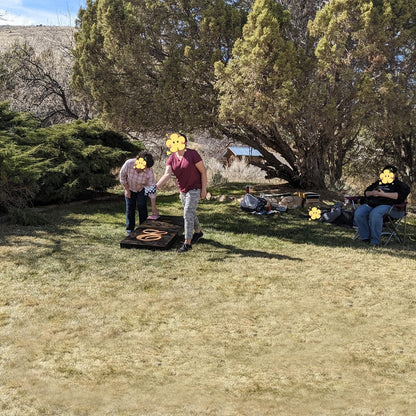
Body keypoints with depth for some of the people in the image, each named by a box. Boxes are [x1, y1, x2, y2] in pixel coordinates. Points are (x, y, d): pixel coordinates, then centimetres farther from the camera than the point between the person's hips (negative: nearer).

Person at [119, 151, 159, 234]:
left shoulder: (149, 171, -34)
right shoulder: (128, 164, -36)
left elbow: (152, 188, -27)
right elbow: (122, 176, -15)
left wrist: (154, 207, -25)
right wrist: (127, 190, -11)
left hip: (142, 189, -1)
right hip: (130, 188, 1)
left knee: (142, 207, -8)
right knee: (130, 208, 2)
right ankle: (129, 229, 14)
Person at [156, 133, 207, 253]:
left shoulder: (193, 154, -16)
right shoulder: (171, 159, -2)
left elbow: (203, 171, -11)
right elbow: (167, 174, -15)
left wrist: (204, 189, -13)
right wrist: (157, 186, -32)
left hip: (194, 189, -6)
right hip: (183, 191, 6)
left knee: (188, 214, -14)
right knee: (190, 213, 21)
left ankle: (187, 243, -10)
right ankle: (198, 232, 45)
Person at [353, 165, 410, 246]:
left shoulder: (398, 184, 11)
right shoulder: (378, 183, 29)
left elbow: (400, 195, -10)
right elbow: (366, 192, 29)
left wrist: (383, 194, -14)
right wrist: (372, 193, 3)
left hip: (387, 205, -6)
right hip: (370, 204, 6)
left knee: (375, 214, -40)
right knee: (358, 213, -24)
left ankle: (375, 241, -31)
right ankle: (365, 238, -17)